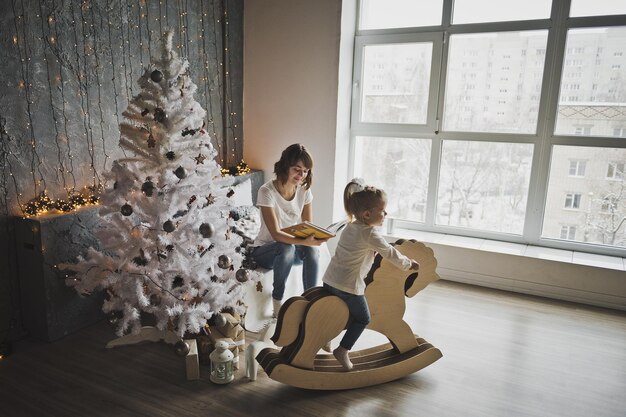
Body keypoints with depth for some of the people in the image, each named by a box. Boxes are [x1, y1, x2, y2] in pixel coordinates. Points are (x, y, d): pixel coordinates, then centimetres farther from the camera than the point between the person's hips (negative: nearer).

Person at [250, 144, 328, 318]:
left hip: (293, 246, 4)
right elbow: (276, 233, -29)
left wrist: (312, 239, -29)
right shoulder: (267, 191, -22)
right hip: (265, 249, -4)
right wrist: (304, 241, -44)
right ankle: (277, 303, -20)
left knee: (312, 249, -30)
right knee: (287, 249, -37)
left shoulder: (304, 190, -6)